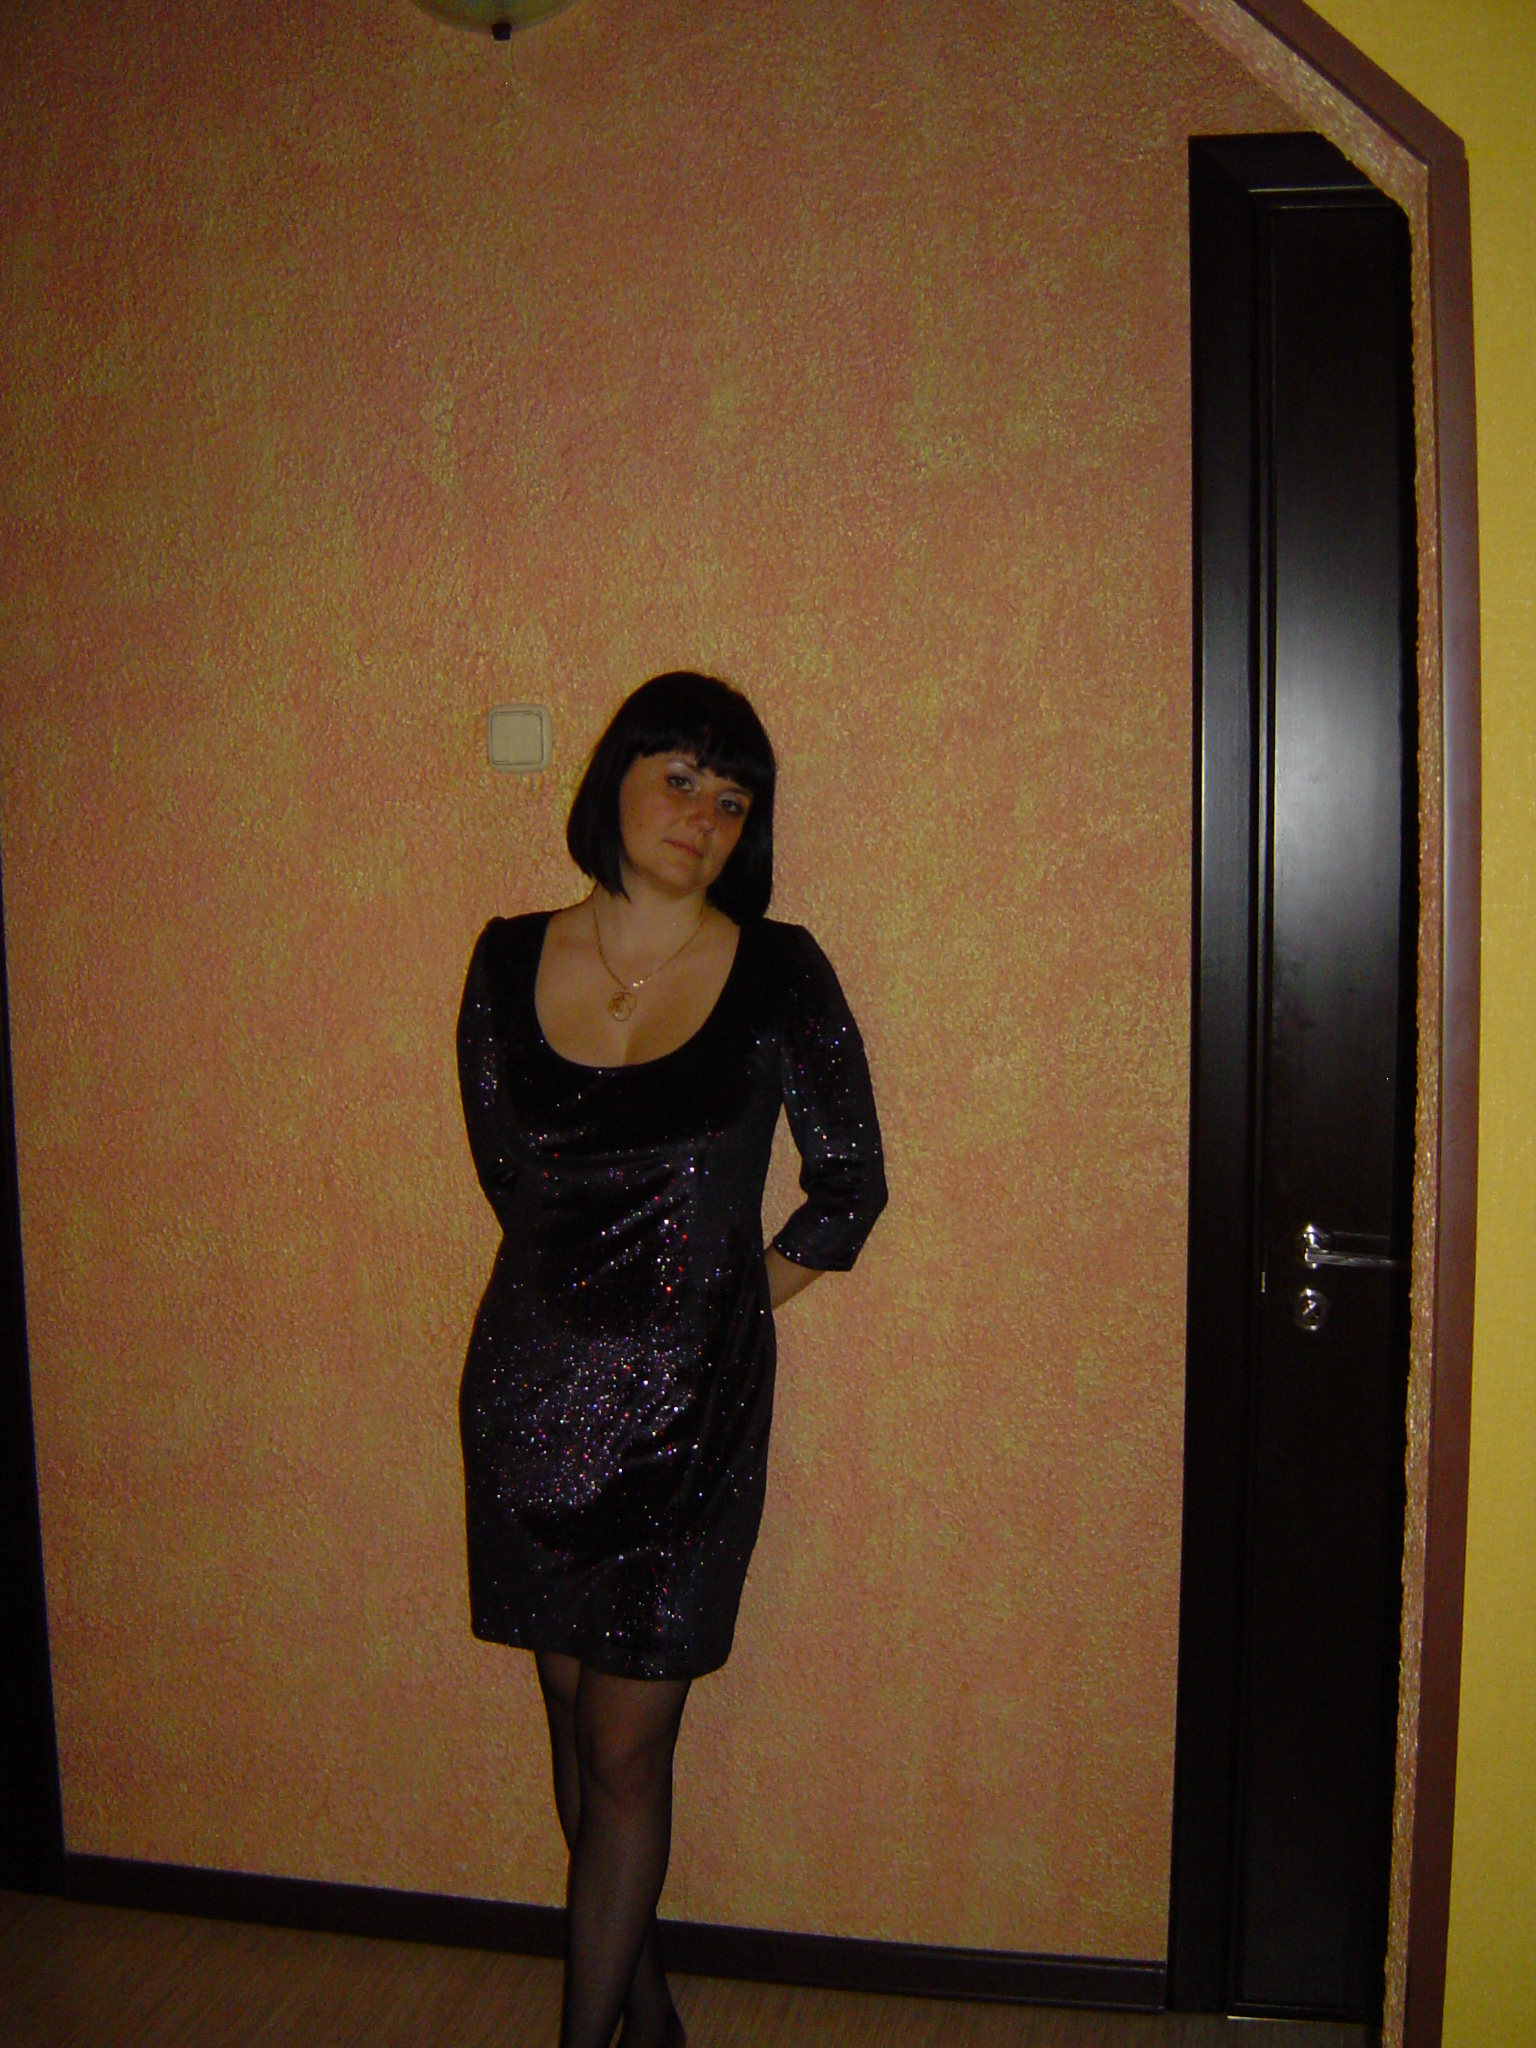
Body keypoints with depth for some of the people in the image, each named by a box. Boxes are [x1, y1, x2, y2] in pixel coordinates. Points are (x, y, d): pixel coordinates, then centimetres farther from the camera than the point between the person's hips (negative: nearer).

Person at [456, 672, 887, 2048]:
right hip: (530, 1393, 4)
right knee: (574, 1711, 16)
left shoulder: (778, 976, -8)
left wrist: (707, 1310, 1)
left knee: (626, 1748, 4)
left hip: (686, 1411, -3)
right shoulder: (510, 961, 1)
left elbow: (850, 1189, 0)